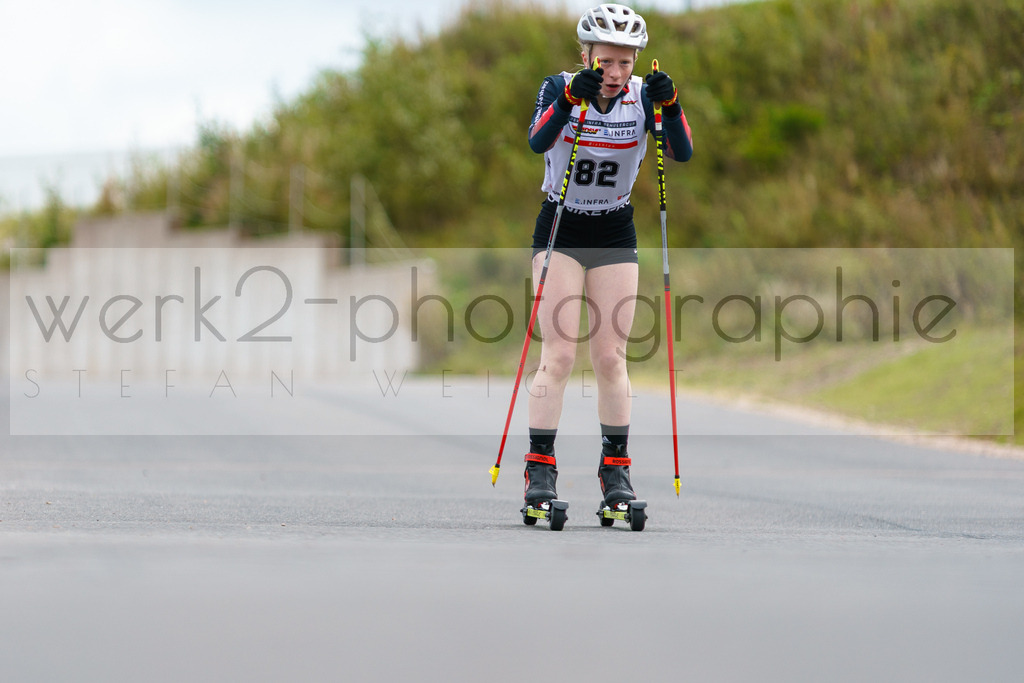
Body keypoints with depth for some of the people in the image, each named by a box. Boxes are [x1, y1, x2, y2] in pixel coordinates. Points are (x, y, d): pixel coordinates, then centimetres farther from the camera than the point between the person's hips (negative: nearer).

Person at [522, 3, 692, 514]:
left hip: (615, 236, 2)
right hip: (560, 231, -2)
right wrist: (571, 98, -47)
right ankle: (539, 470, -6)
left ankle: (615, 470, 11)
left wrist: (669, 106, -38)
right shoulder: (560, 88, -13)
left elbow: (682, 153, -21)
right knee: (558, 355, -10)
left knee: (610, 358, 1)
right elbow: (537, 143, -32)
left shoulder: (643, 96, -7)